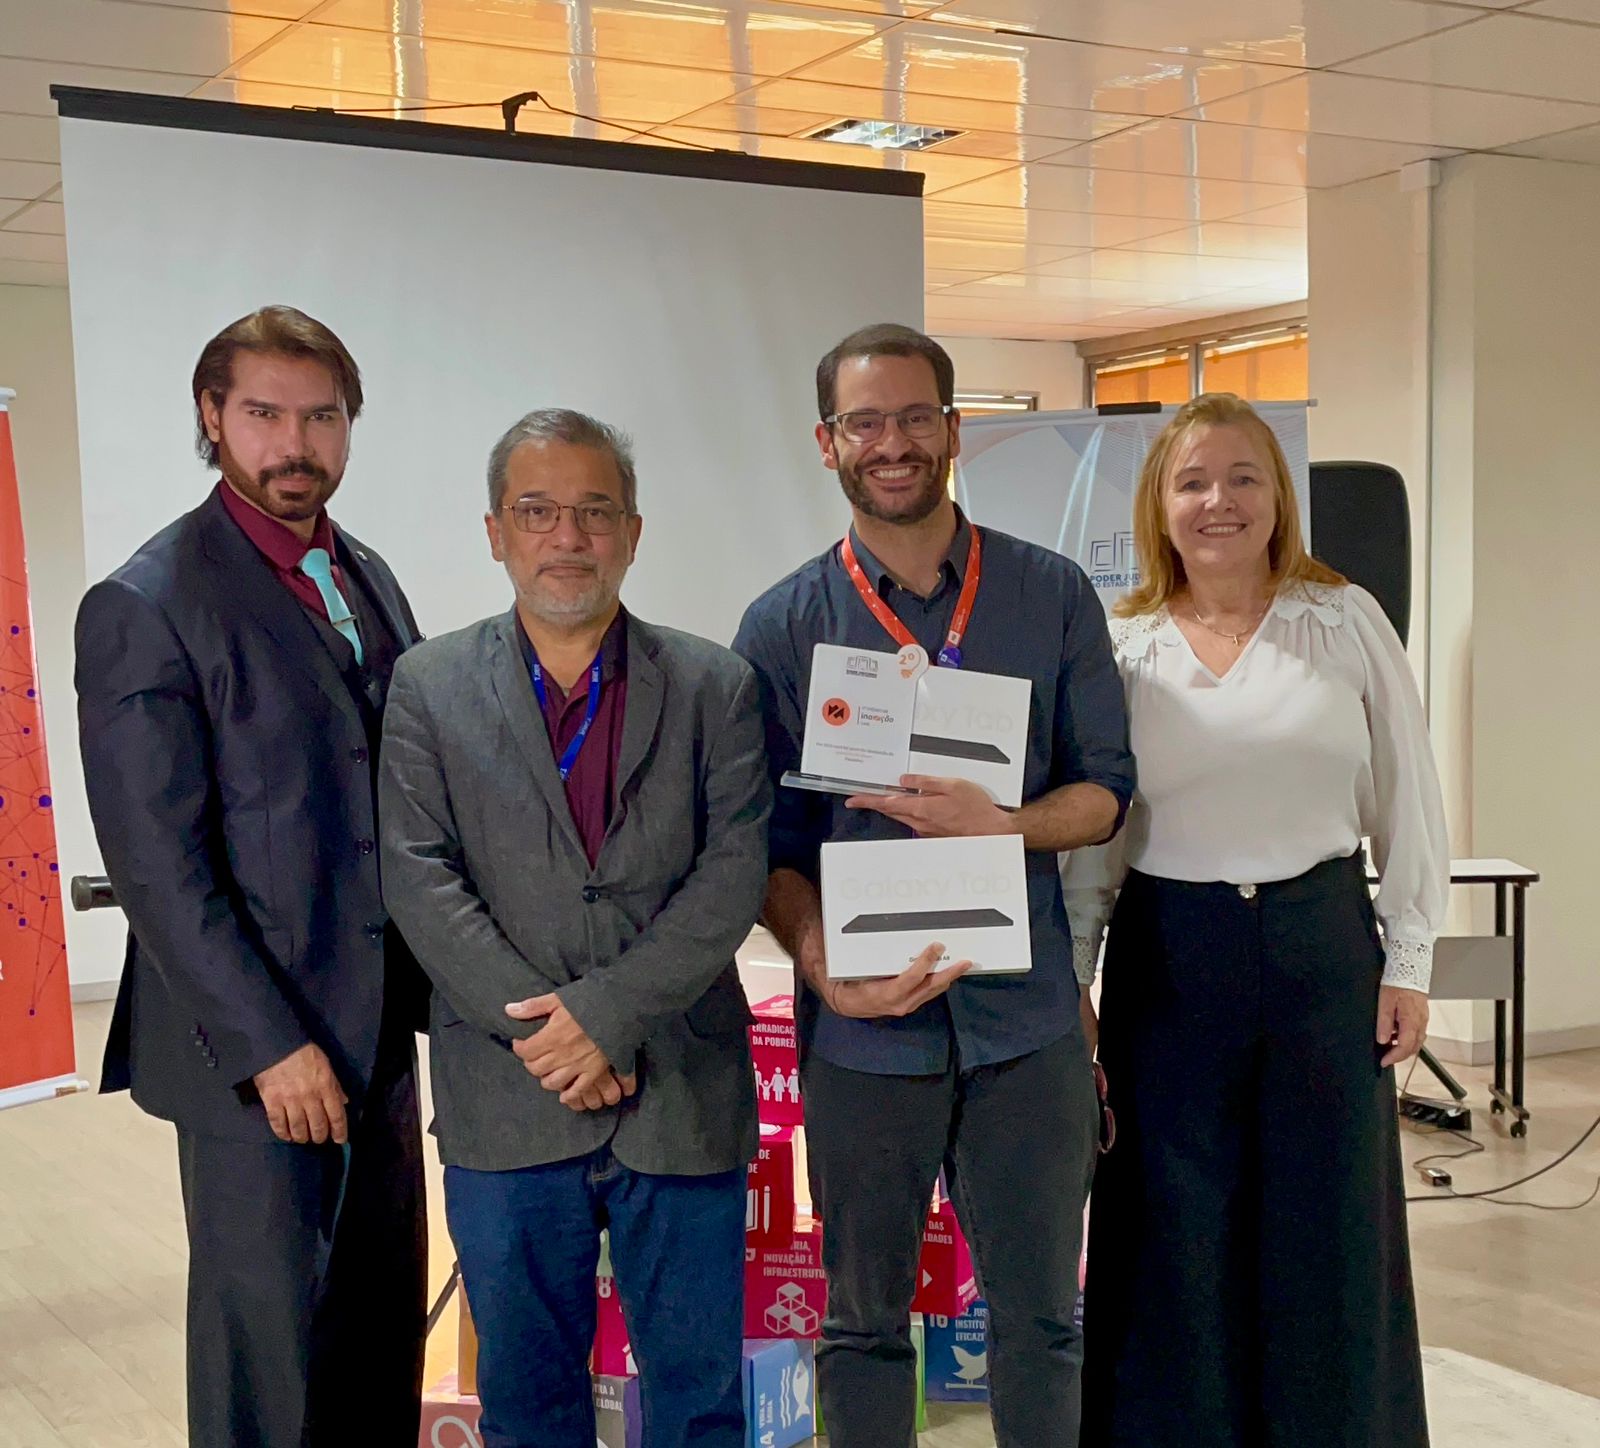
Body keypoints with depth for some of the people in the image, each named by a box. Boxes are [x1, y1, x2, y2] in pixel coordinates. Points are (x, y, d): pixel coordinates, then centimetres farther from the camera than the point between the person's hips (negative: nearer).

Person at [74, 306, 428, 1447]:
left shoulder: (369, 579, 11)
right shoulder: (143, 608, -10)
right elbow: (158, 867, -15)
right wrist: (270, 1043, -17)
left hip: (382, 1029, 7)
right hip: (254, 1051, -7)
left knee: (386, 1333, 16)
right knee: (267, 1349, 5)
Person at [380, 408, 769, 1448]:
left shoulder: (716, 687, 4)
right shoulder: (429, 688, 4)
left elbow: (734, 874, -5)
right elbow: (423, 882, -4)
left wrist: (606, 1012, -14)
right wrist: (541, 1035, -13)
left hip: (685, 1099, 0)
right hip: (506, 1111, 0)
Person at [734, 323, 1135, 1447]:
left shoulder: (1053, 596, 4)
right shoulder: (783, 626, 2)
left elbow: (1106, 790, 4)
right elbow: (769, 842, 1)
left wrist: (1000, 826, -16)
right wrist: (822, 965, -16)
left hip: (1024, 1019, 1)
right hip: (863, 1024, 0)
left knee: (1041, 1317, 11)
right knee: (863, 1322, 12)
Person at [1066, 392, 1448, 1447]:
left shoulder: (1345, 622, 0)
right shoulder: (1121, 648, 2)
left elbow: (1408, 805, 3)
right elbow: (1090, 831, 4)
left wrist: (1409, 962, 0)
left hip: (1323, 945, 0)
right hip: (1170, 958, 0)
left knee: (1330, 1234, 9)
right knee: (1179, 1238, 8)